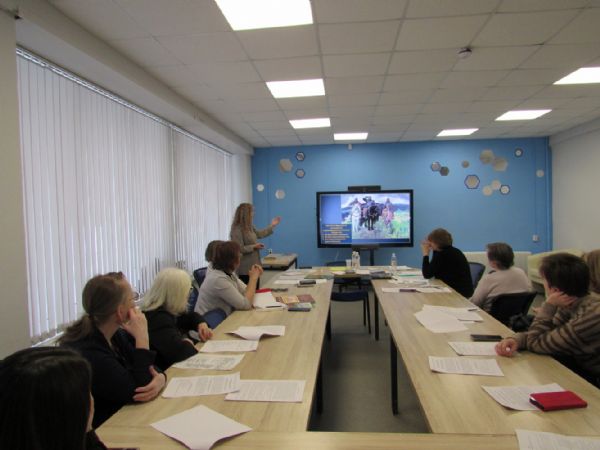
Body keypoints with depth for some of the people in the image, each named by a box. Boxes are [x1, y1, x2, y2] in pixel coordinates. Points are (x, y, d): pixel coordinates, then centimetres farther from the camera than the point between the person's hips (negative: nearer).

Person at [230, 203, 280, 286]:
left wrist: (272, 226, 27)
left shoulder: (249, 227, 10)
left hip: (254, 267, 10)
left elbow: (259, 234, 25)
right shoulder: (237, 230, -19)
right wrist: (254, 247, -16)